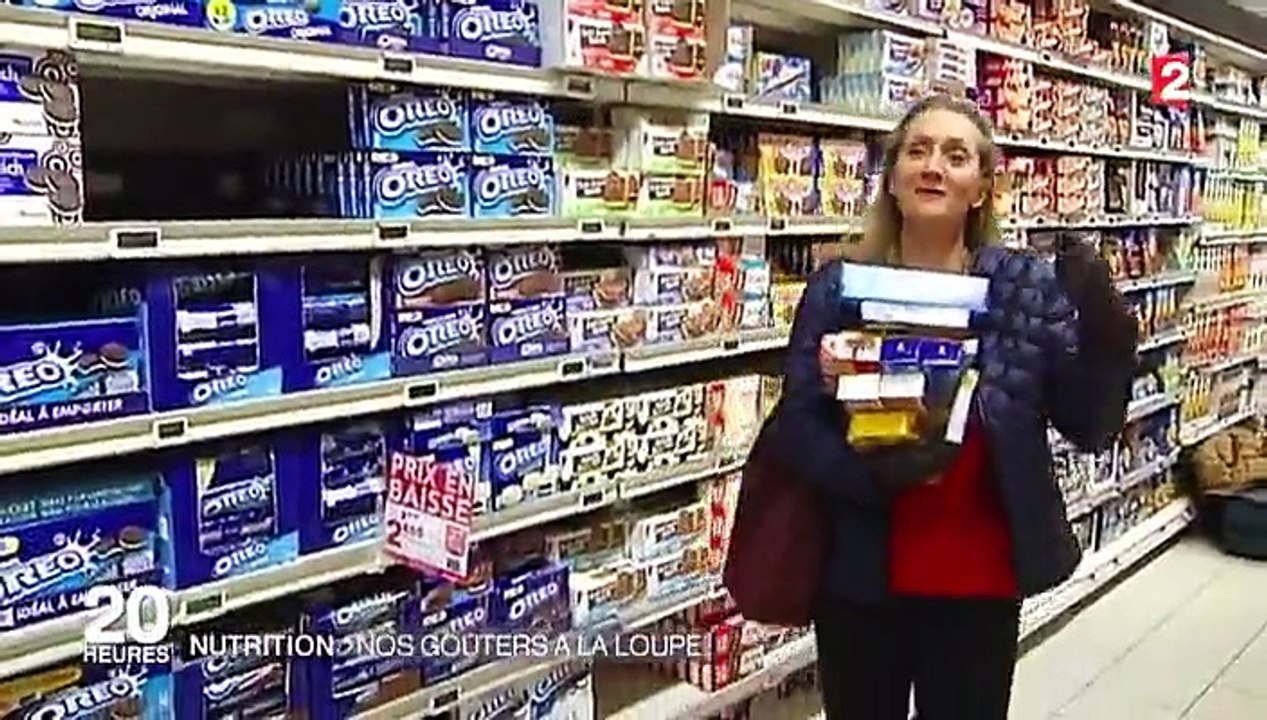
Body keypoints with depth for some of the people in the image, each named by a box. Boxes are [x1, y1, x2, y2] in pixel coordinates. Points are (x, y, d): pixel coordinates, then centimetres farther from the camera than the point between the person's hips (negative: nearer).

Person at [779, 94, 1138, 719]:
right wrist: (869, 469, -26)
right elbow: (797, 428, -7)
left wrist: (1105, 330, -21)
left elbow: (1092, 428, -5)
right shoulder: (838, 287, -6)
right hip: (860, 575, 0)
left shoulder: (1028, 286, -4)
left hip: (981, 580, 1)